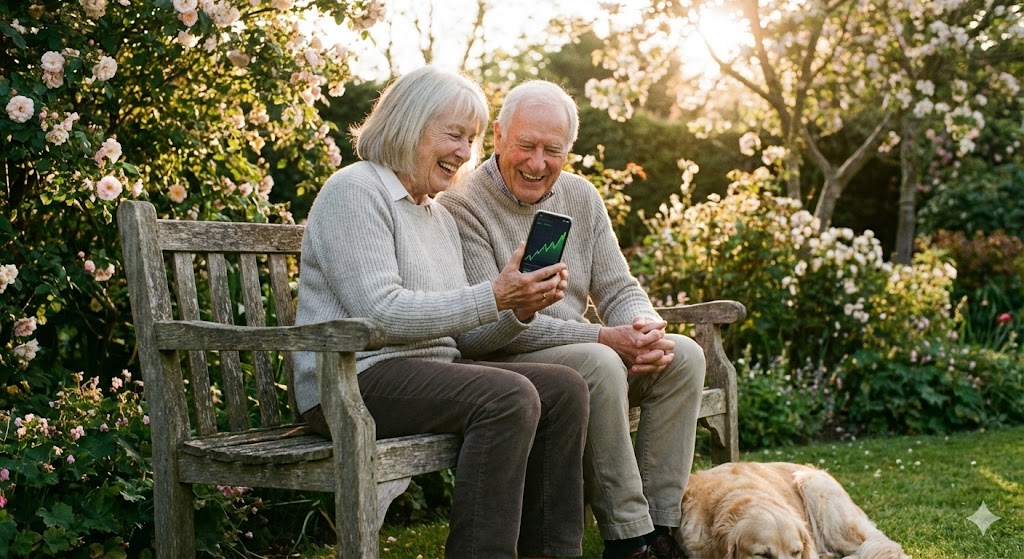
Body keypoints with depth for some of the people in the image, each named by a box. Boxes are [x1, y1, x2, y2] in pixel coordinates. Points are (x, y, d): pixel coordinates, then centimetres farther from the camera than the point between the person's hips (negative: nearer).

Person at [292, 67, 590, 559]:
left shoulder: (440, 217, 20)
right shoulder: (356, 191, -7)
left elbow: (460, 335, 16)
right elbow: (380, 312, -19)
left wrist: (521, 309, -4)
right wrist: (493, 296, -21)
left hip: (430, 372, 9)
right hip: (352, 380, -9)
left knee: (565, 389, -7)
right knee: (508, 398, -28)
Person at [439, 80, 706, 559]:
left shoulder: (581, 197, 9)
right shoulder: (462, 206, -13)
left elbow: (619, 290, 9)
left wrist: (647, 329, -16)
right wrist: (603, 337, -25)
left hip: (576, 354, 7)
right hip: (500, 365, -7)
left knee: (683, 355, -11)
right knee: (598, 364, -32)